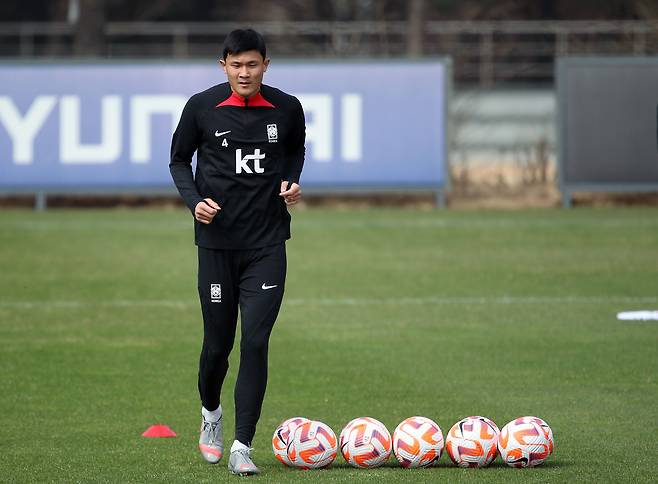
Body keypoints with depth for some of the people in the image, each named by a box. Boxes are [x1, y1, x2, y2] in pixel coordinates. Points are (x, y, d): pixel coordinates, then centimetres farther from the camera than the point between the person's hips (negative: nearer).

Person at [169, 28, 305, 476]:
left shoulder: (286, 109, -1)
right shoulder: (202, 107, -5)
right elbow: (180, 160, 9)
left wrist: (292, 181, 0)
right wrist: (194, 200, -8)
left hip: (268, 242, 0)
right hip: (217, 241, 0)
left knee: (255, 342, -10)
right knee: (218, 343, 6)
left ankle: (242, 447, -6)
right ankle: (211, 413, 38)